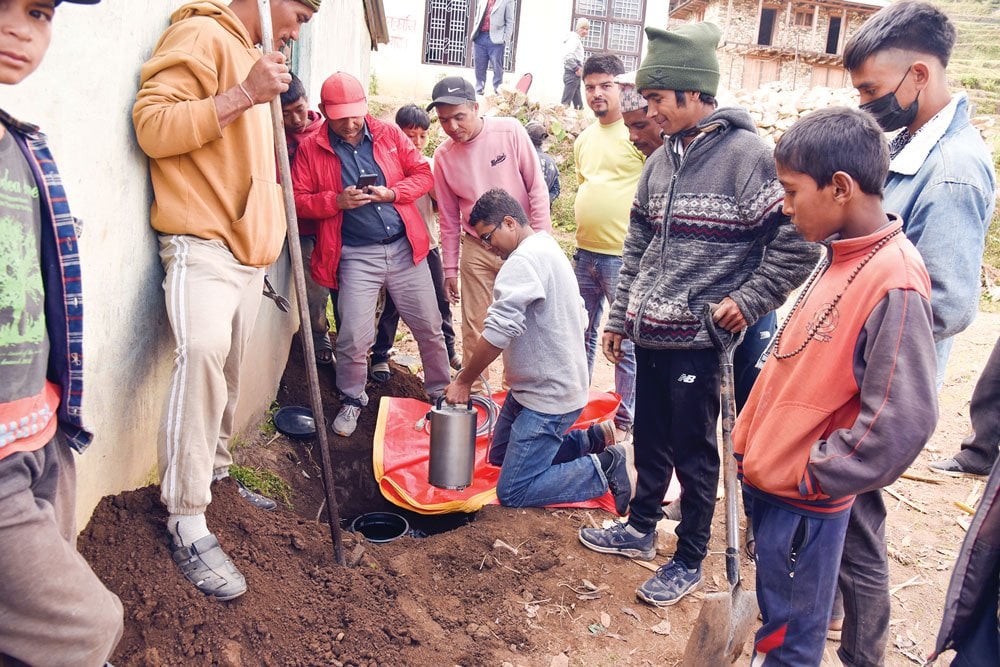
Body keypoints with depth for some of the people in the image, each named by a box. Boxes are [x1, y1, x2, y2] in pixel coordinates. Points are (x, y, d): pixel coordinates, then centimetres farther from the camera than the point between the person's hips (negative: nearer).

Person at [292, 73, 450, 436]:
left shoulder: (389, 134, 5)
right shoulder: (311, 148, 0)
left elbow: (424, 175, 7)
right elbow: (297, 199, -2)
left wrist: (392, 192, -11)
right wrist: (337, 201, -18)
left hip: (404, 247, 2)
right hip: (357, 255, -2)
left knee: (429, 327, 9)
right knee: (354, 336, -6)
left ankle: (441, 392, 29)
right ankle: (352, 399, 19)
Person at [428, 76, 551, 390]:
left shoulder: (510, 131, -12)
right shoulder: (443, 156, -3)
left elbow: (537, 187, -7)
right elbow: (449, 217, 6)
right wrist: (449, 268, 8)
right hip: (476, 249, 2)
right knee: (474, 328, 6)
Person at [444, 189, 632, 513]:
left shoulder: (523, 260, -22)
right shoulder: (548, 246, 11)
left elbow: (497, 331, -29)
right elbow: (580, 317, 18)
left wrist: (463, 381, -16)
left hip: (549, 397, -11)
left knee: (512, 492, -7)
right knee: (500, 455, 24)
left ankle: (608, 467, -1)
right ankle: (593, 439, 19)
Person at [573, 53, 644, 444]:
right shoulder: (584, 139, 15)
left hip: (624, 254, -7)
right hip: (585, 251, 8)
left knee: (626, 344, 1)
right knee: (582, 334, 18)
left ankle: (623, 422, 12)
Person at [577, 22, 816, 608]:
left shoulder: (747, 153, -14)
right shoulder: (662, 159, 9)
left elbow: (798, 242, -14)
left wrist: (747, 300, -15)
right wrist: (620, 317, 15)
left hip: (699, 339, -7)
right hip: (650, 334, 7)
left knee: (694, 452, 7)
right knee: (649, 438, 20)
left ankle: (689, 560, 24)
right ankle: (640, 530, 39)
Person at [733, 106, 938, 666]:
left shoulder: (894, 283, -24)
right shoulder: (840, 257, 4)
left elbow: (902, 422, -26)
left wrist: (815, 474, -17)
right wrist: (752, 437, 13)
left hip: (805, 499, -8)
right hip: (770, 475, 8)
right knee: (774, 609, 24)